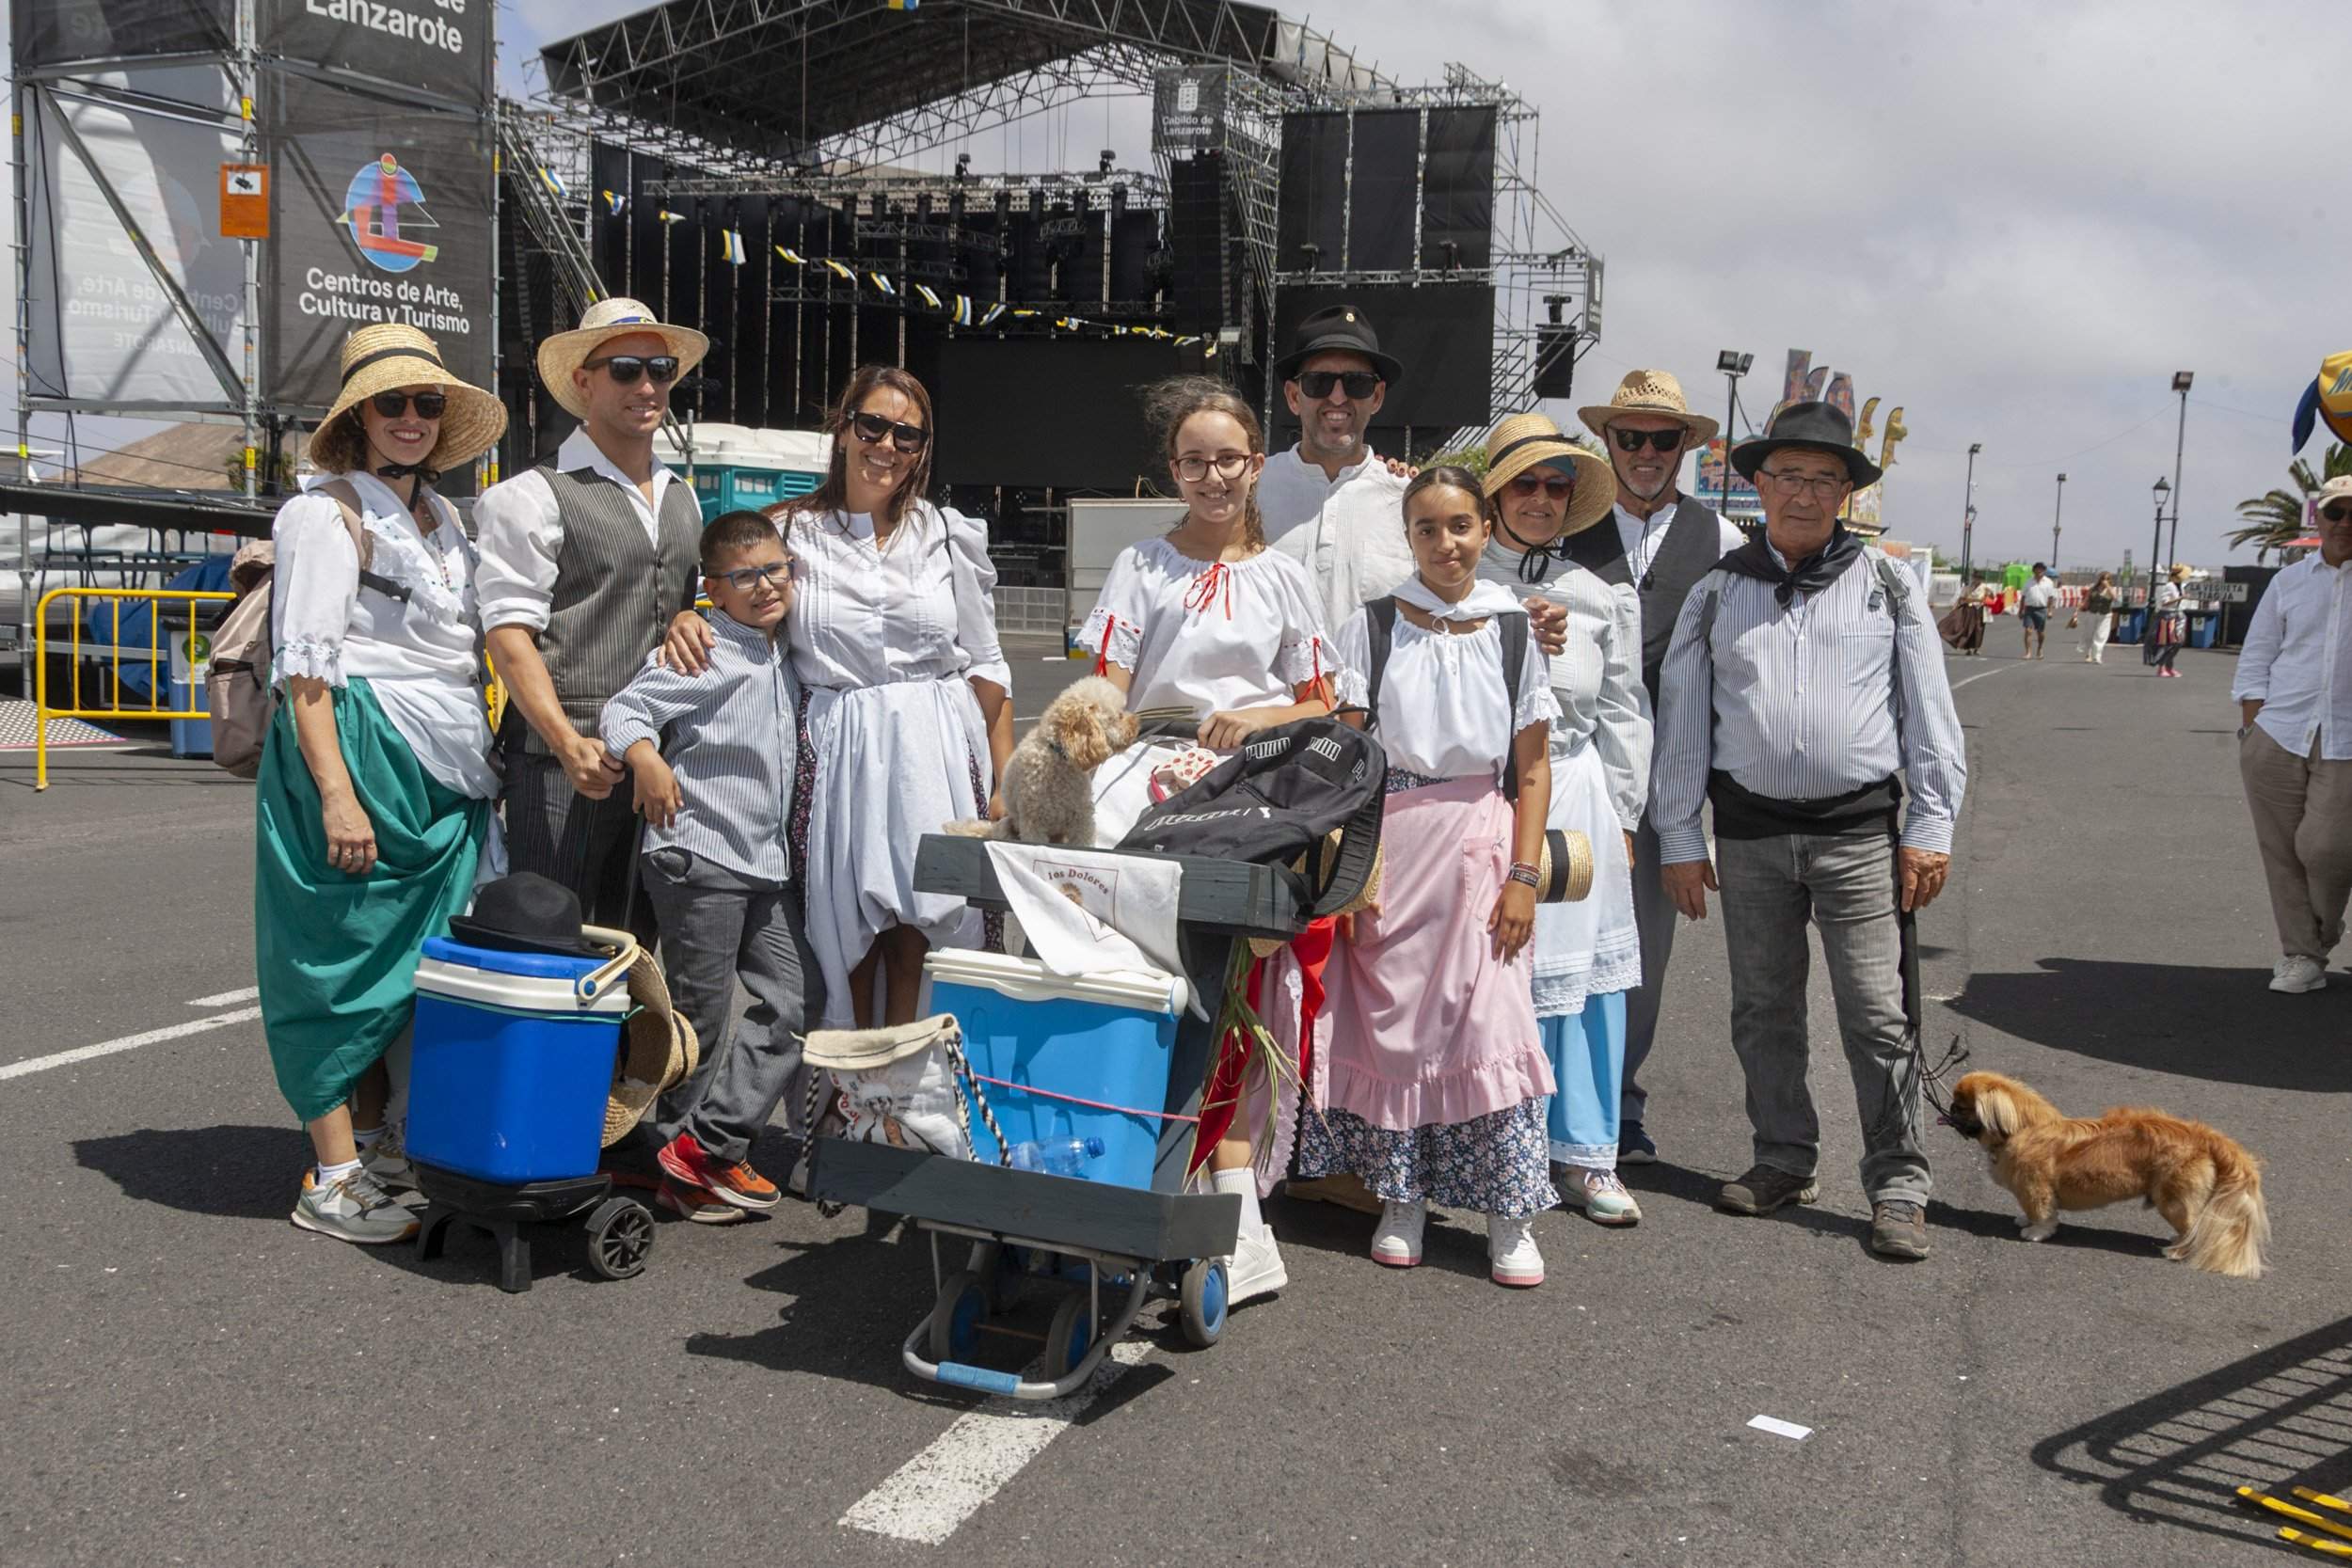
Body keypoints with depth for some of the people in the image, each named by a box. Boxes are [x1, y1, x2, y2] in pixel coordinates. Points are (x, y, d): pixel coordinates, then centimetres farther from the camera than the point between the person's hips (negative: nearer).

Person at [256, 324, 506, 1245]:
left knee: (406, 958, 12)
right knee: (348, 958, -3)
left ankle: (370, 1144, 24)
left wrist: (480, 761, 18)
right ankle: (331, 1182, 3)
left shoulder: (443, 519, 18)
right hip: (361, 754, -7)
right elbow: (306, 667, -12)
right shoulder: (326, 514, -4)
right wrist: (336, 791, -20)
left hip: (443, 772, 7)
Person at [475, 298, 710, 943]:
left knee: (635, 945, 12)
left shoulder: (682, 499, 18)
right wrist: (569, 744, -21)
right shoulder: (534, 497, -3)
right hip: (564, 764, -6)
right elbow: (510, 636, -10)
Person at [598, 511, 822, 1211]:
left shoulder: (785, 660, 13)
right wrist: (646, 758, -35)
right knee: (703, 1009, 1)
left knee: (798, 999, 4)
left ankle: (710, 1142, 9)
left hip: (768, 863, 8)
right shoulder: (702, 654, -10)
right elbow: (625, 708, -17)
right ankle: (683, 1141, 19)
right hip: (699, 856, -8)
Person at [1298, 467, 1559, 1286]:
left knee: (1490, 1016, -5)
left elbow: (1533, 767, 5)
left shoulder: (1514, 629, 5)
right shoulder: (1372, 626, 3)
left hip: (1481, 837, 0)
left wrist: (1524, 874, -3)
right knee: (1391, 1012, 3)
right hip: (1388, 838, 0)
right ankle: (1401, 1199, 18)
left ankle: (1509, 1216, 5)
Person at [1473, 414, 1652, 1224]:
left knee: (1584, 972, 3)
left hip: (1575, 791, 3)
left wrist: (1622, 818, 9)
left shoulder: (1603, 595, 11)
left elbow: (1623, 711, 11)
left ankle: (1586, 1156, 13)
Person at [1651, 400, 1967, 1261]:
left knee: (1879, 1015, -4)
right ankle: (1785, 1161, 26)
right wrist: (1679, 837, 5)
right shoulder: (1717, 592, 7)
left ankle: (1898, 1187, 7)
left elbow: (1929, 711, 5)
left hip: (1859, 831, -2)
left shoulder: (1885, 583, 5)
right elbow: (1681, 720, 8)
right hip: (1749, 832, 2)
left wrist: (1930, 827, -1)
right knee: (1763, 1011, 11)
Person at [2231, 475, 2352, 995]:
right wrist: (2255, 725, 1)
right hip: (2276, 738, 2)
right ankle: (2300, 957, 14)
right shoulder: (2289, 582, 12)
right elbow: (2255, 660, 12)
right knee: (2281, 854, 3)